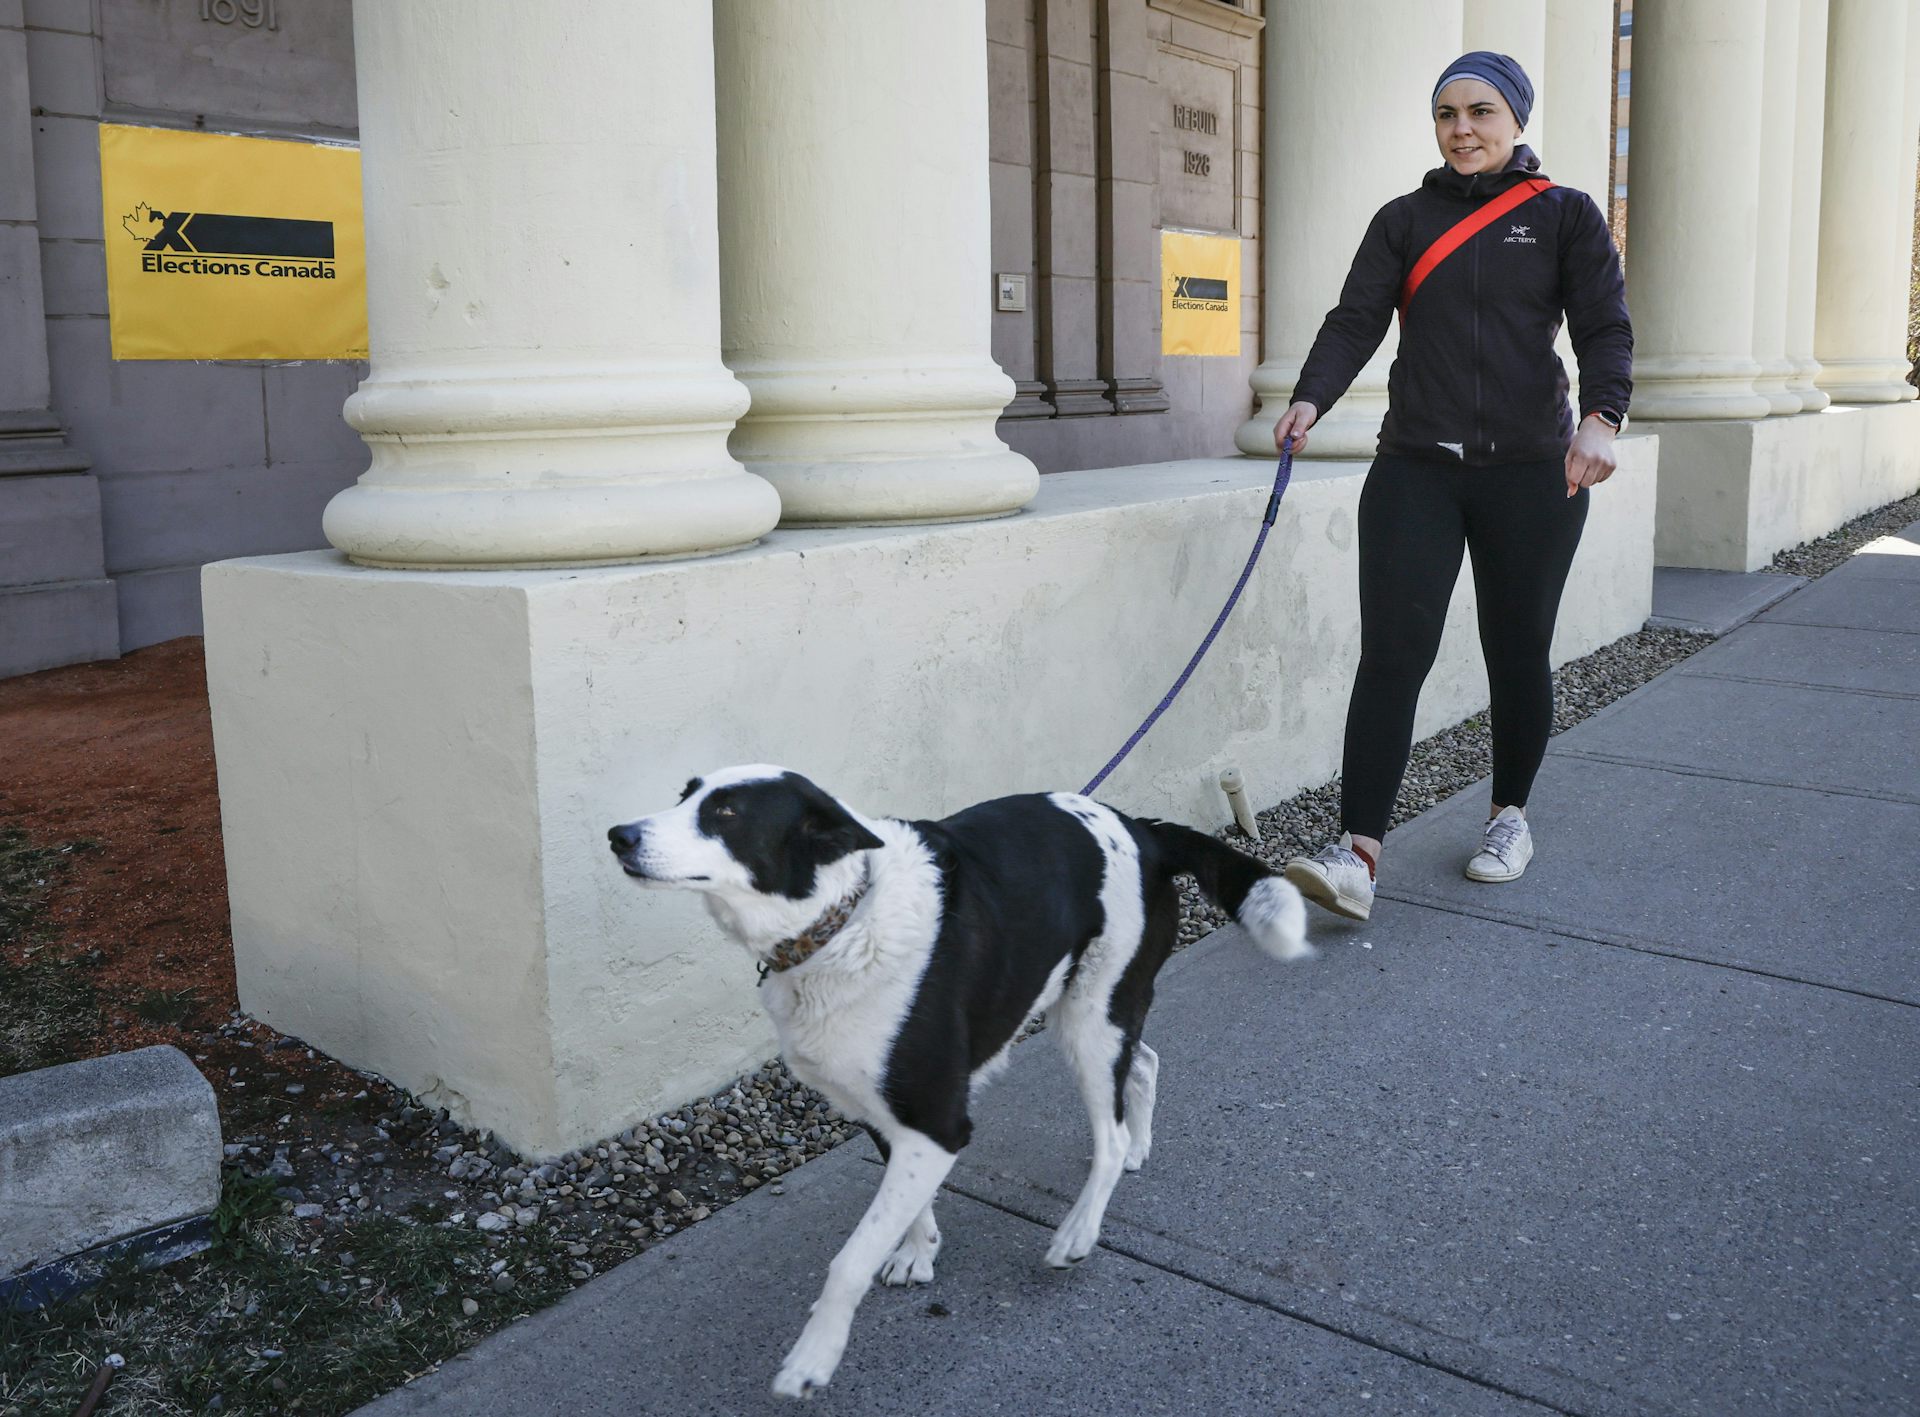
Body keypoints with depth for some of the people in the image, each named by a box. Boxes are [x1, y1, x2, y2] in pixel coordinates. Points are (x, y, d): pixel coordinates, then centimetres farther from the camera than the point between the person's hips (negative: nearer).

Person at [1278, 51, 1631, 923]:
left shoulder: (1565, 217, 6)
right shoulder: (1405, 221, 10)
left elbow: (1605, 328, -3)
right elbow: (1355, 321, -1)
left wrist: (1600, 420, -23)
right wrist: (1310, 400, -20)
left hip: (1531, 473, 0)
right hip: (1417, 468, 1)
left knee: (1517, 655, 8)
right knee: (1391, 653, -11)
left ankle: (1510, 815, 30)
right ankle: (1359, 853, -13)